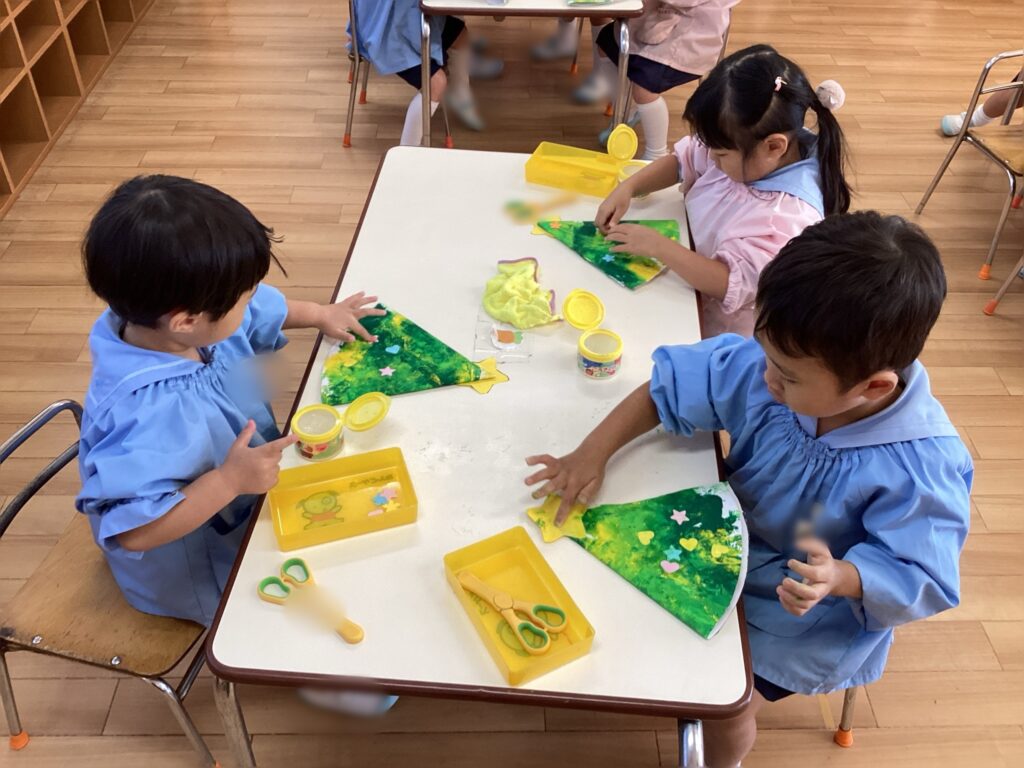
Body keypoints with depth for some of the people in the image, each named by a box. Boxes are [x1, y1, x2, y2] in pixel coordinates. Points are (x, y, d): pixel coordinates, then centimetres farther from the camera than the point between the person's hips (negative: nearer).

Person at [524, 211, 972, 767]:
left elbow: (917, 577, -27)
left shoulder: (922, 468, -34)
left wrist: (840, 577, -47)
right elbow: (669, 387, -14)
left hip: (810, 615, -4)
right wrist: (593, 453, -22)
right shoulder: (766, 367, -25)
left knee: (726, 710, -1)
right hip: (731, 548, 5)